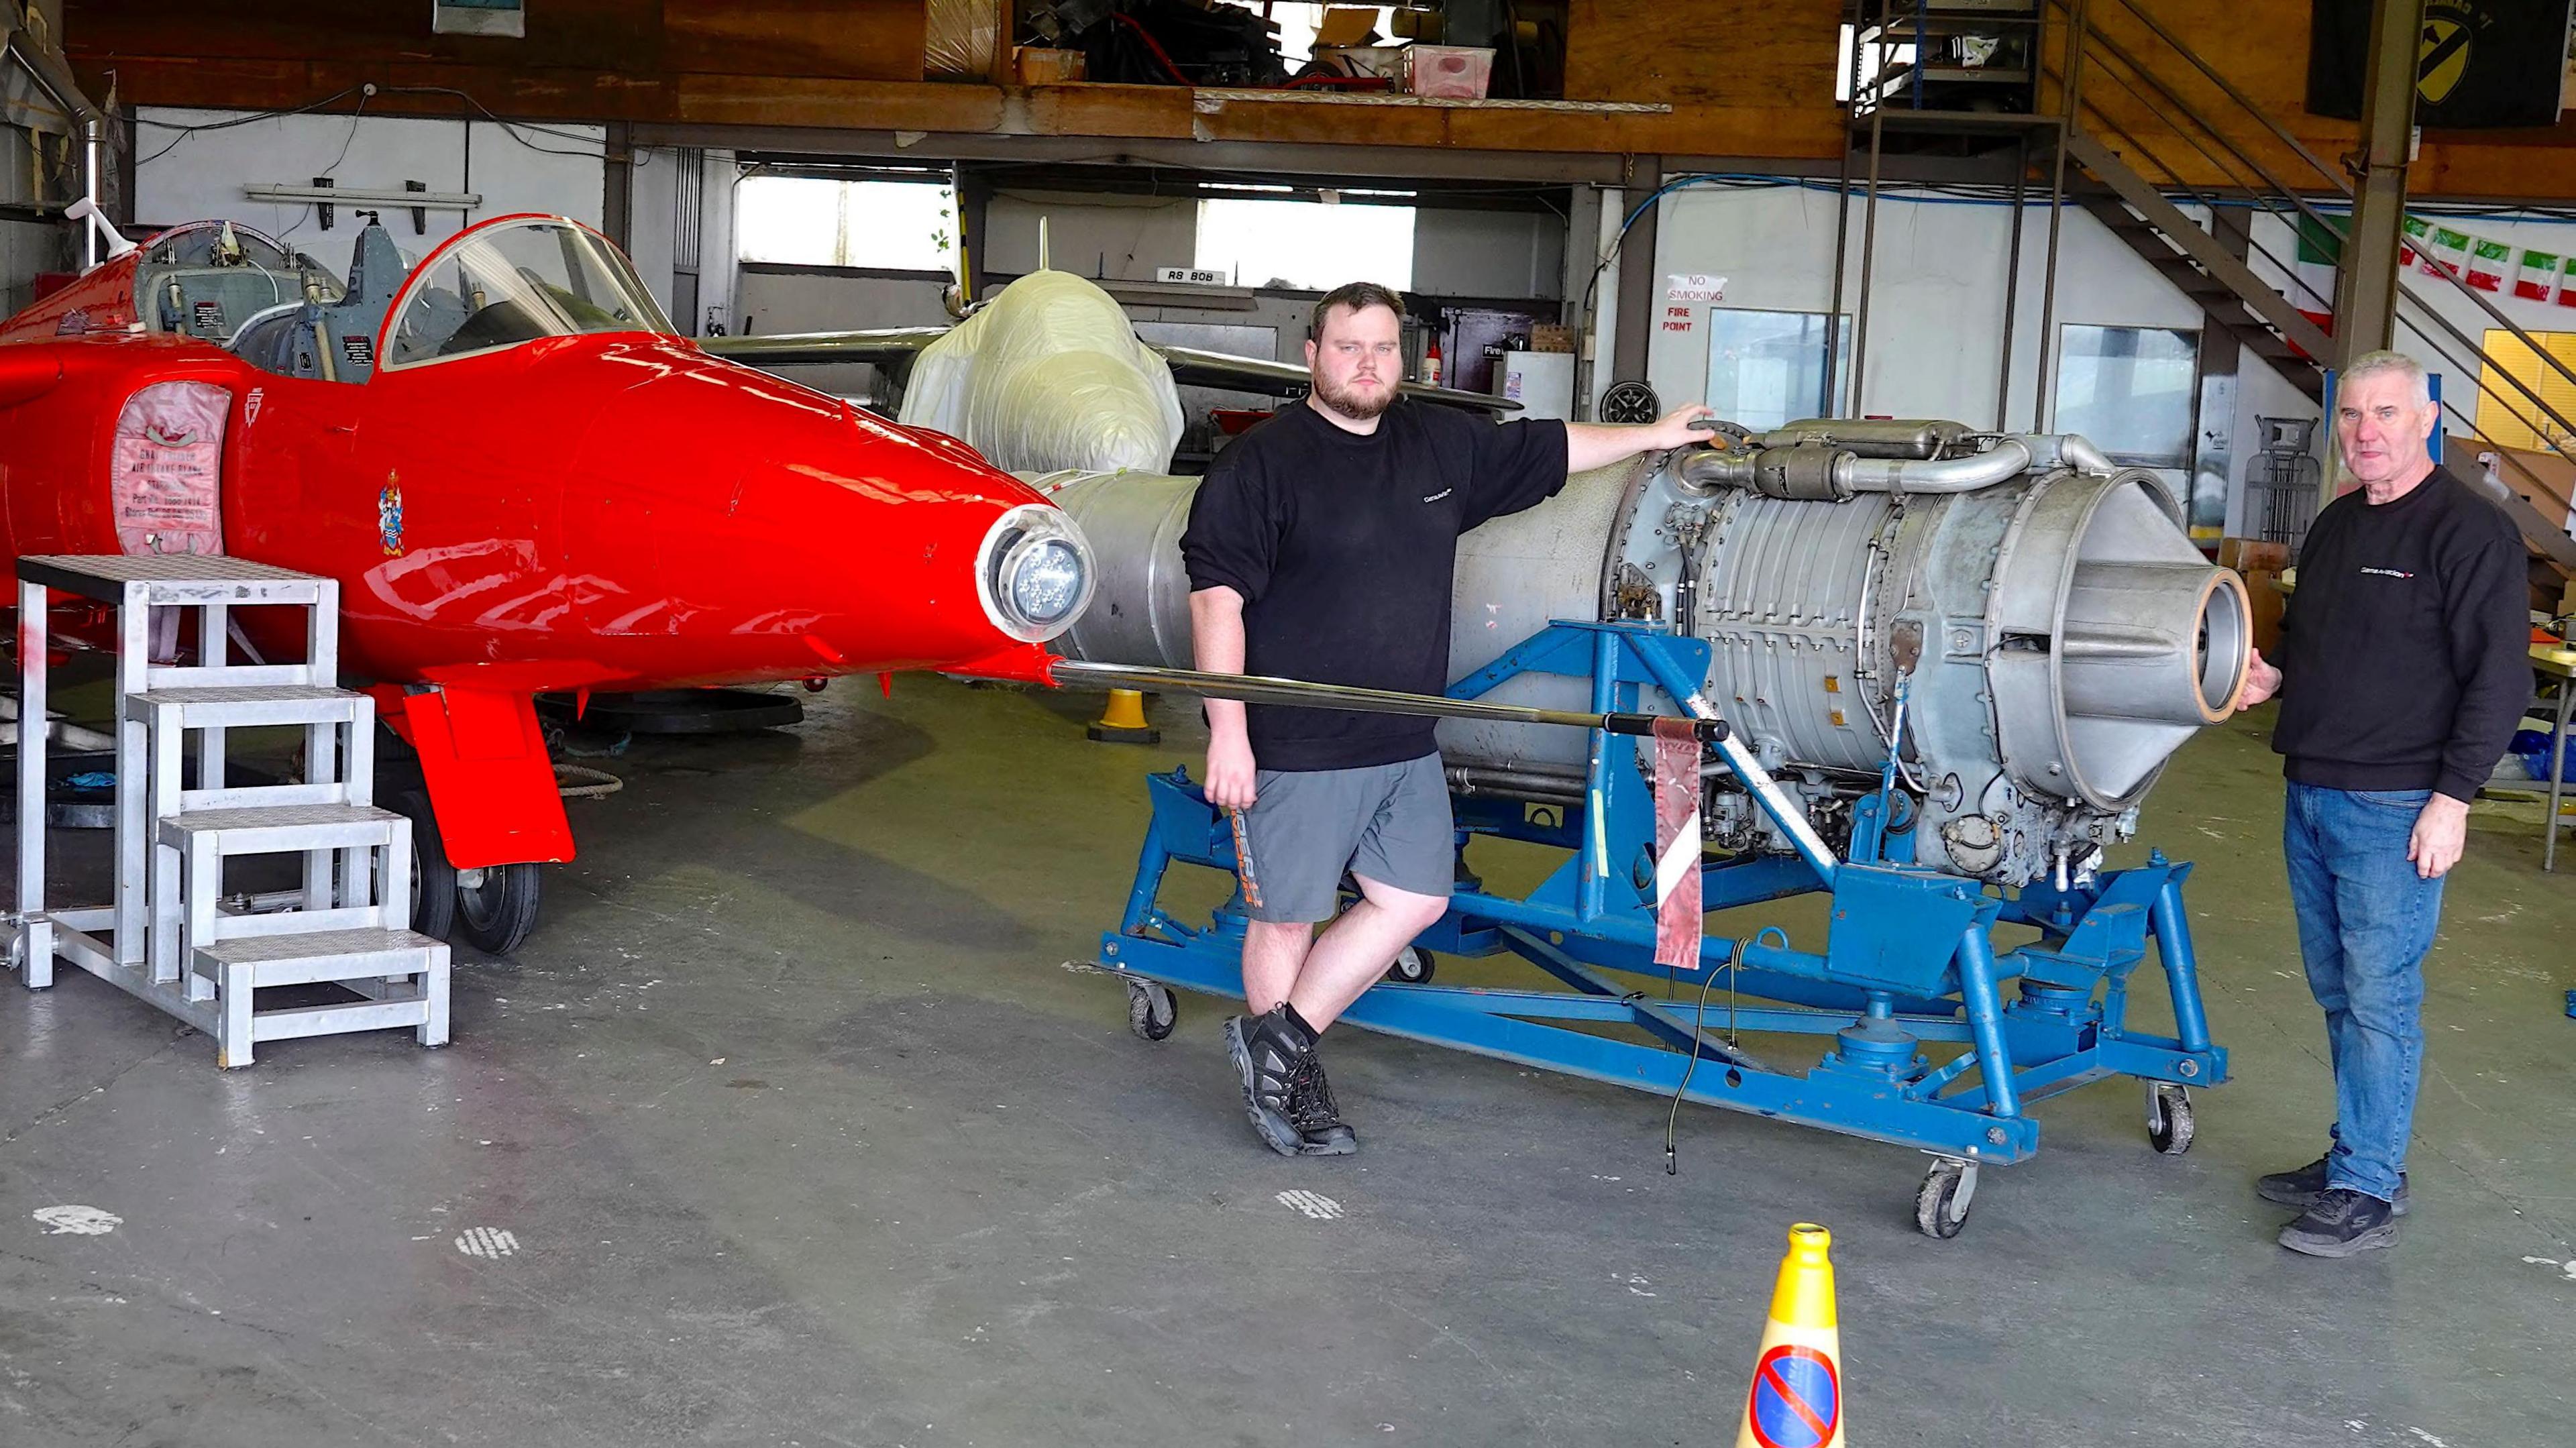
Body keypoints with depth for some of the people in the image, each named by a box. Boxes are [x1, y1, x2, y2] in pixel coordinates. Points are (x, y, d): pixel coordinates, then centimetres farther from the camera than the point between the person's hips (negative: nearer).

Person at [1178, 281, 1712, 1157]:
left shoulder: (1442, 445, 9)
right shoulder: (1263, 461, -11)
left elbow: (1546, 452, 24)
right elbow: (1216, 596, -15)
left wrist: (1653, 436, 30)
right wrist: (1227, 733, -20)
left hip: (1405, 749, 7)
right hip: (1297, 750, -7)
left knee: (1415, 899, 9)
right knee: (1286, 918, 6)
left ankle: (1280, 1037, 19)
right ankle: (1291, 1085, 22)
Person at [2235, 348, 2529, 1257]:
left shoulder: (2470, 532, -11)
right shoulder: (2336, 527, 15)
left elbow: (2498, 677, -14)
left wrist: (2453, 796, -18)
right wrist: (2273, 679, 6)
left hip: (2395, 808, -8)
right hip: (2311, 796, 8)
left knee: (2379, 1000, -4)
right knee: (2338, 993, 14)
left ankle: (2366, 1192, 2)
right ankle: (2358, 1157, 25)